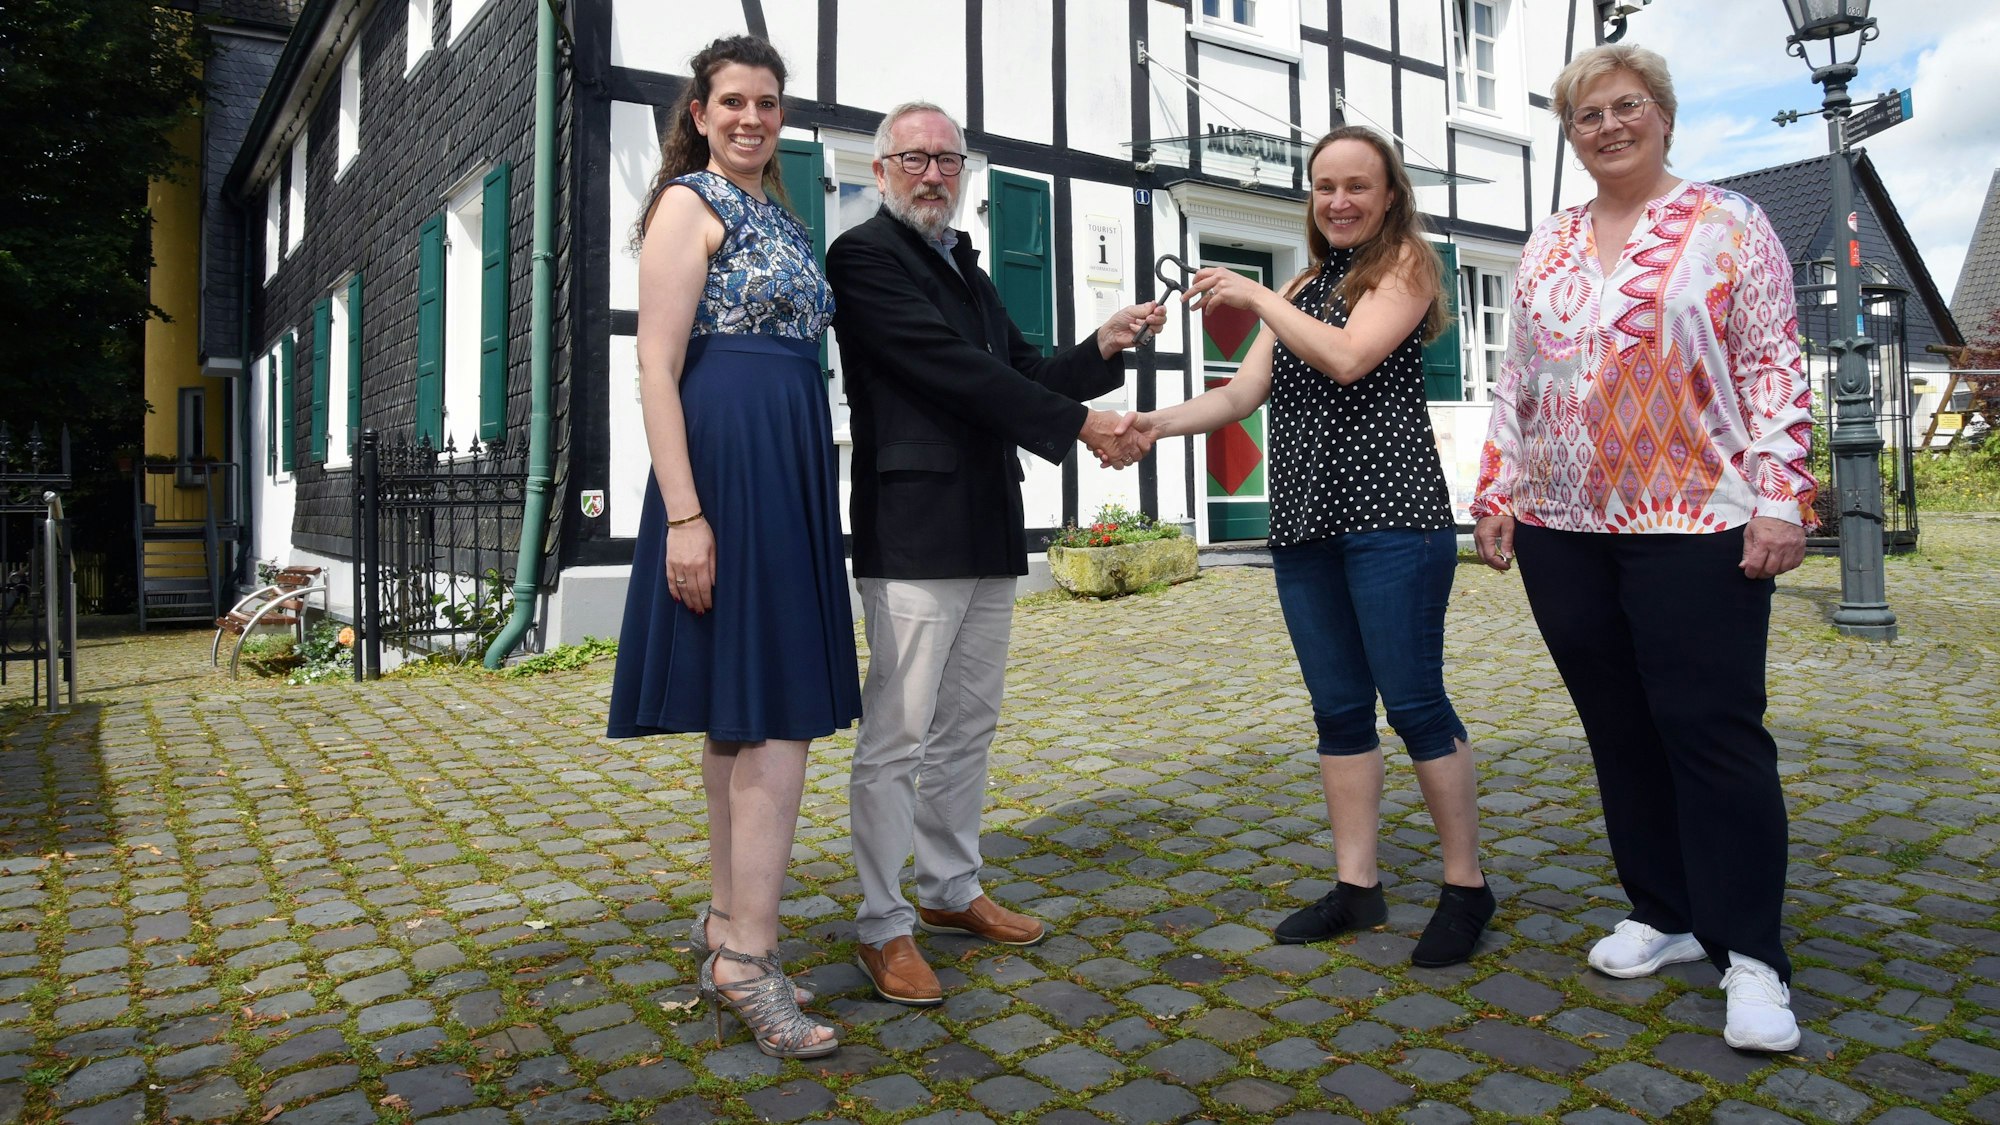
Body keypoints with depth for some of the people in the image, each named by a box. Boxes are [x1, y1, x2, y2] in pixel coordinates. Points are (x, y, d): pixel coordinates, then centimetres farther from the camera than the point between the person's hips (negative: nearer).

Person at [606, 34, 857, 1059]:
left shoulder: (777, 217, 21)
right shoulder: (689, 203, -3)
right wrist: (684, 514, -20)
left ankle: (729, 923, 22)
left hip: (791, 467, 8)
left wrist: (807, 490, 16)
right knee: (776, 712, -11)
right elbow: (657, 367, -11)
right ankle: (746, 954, -2)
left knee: (742, 711, 11)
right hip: (728, 461, -8)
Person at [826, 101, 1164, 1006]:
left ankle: (952, 891, 28)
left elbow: (1022, 373, 21)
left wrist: (1102, 350, 2)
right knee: (897, 737, -5)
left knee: (967, 728, 15)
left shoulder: (964, 268, 22)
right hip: (913, 533, -8)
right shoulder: (864, 256, -4)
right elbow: (952, 369, -15)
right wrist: (1079, 426, -16)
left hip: (987, 532, 9)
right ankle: (884, 926, 6)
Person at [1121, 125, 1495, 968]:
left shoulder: (1406, 263, 2)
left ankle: (1467, 888, 9)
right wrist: (1153, 424, -1)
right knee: (1338, 707, 8)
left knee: (1413, 700, -6)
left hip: (1389, 514, -6)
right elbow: (1243, 394, 13)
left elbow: (1348, 358, -15)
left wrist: (1256, 296, -7)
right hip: (1304, 521, 6)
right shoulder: (1304, 288, 20)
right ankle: (1357, 887, 17)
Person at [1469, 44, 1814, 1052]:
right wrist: (1497, 490, 9)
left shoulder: (1725, 223, 2)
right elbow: (1517, 382, 15)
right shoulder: (1546, 246, 14)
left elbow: (1775, 368, -3)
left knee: (1712, 729, -3)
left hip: (1697, 524, -4)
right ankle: (1665, 913, 24)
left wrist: (1780, 496, -12)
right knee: (1618, 729, 9)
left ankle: (1752, 956, 9)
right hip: (1564, 528, 5)